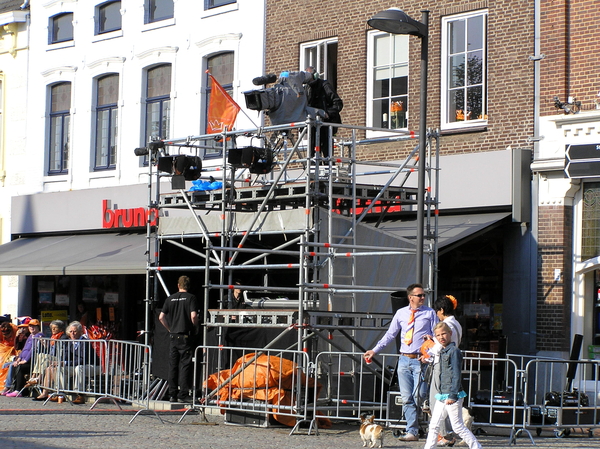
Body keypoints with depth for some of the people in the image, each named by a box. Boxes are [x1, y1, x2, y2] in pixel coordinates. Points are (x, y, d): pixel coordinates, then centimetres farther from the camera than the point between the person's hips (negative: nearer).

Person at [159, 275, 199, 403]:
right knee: (184, 366, -2)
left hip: (173, 336, 4)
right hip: (185, 336, -4)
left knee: (172, 366, 8)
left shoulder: (170, 299, 8)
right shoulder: (191, 298, -5)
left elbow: (161, 317, 5)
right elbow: (193, 316, -16)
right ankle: (183, 394, -4)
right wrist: (195, 327, 2)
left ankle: (172, 395, 11)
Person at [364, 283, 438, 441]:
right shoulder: (401, 313, 12)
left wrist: (432, 338, -17)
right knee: (406, 398, 2)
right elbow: (390, 334, 18)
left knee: (417, 397, -7)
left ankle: (412, 431, 1)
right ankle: (412, 431, 6)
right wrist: (374, 350, 13)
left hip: (420, 360, -3)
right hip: (404, 360, 3)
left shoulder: (430, 313, 4)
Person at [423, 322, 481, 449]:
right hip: (442, 395, 9)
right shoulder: (442, 352, 13)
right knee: (434, 425, 8)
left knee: (458, 426, -5)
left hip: (453, 396, -8)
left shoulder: (454, 351, -12)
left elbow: (456, 375, -16)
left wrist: (453, 395, -19)